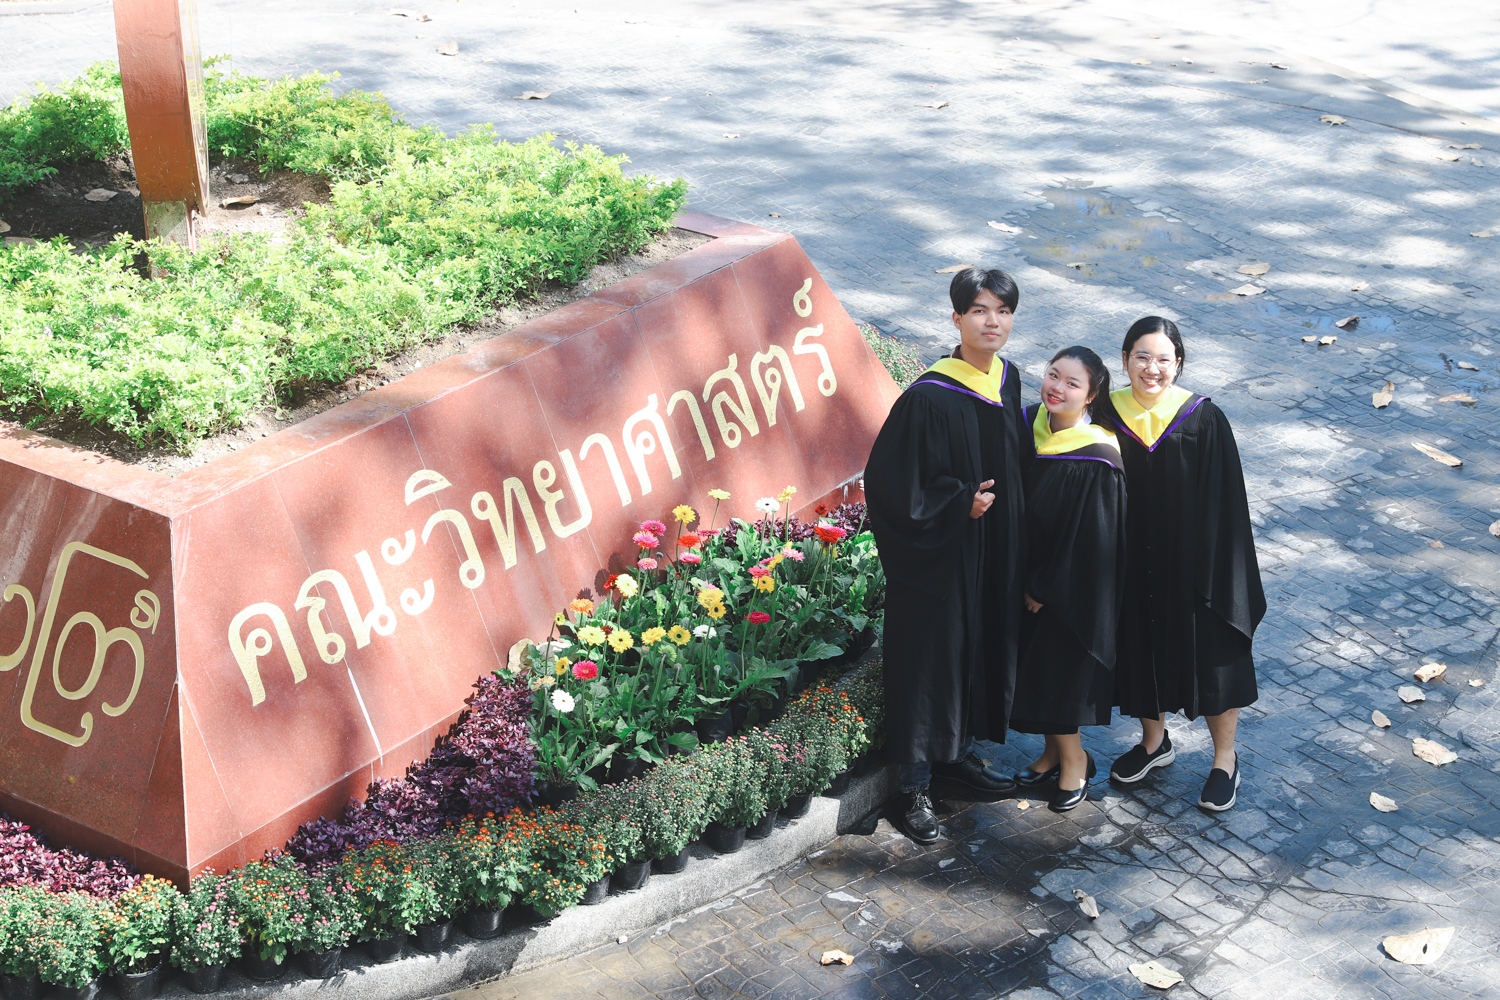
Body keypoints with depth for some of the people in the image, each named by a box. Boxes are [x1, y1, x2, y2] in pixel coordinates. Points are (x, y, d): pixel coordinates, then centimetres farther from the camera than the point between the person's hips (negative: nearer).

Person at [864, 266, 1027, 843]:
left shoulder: (1007, 380, 0)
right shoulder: (929, 398, -21)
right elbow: (892, 483, -19)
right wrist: (961, 503, -23)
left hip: (994, 552, 7)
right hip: (938, 557, -7)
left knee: (983, 648, 19)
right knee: (931, 657, 2)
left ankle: (961, 754, 39)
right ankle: (916, 788, 15)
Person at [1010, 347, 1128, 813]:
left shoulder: (1097, 461, -25)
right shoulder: (1028, 425, -6)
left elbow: (1089, 540, -19)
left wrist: (1045, 589, -12)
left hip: (1071, 589, -6)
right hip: (1029, 578, 6)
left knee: (1059, 672, 7)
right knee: (1035, 666, 17)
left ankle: (1074, 760, 29)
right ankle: (1054, 751, 37)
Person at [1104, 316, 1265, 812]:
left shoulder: (1204, 421, -15)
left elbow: (1224, 503, -11)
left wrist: (1214, 572, -12)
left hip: (1189, 560, -3)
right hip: (1131, 562, 3)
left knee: (1209, 654, 11)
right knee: (1141, 651, 18)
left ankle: (1225, 758, 30)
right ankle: (1155, 741, 42)